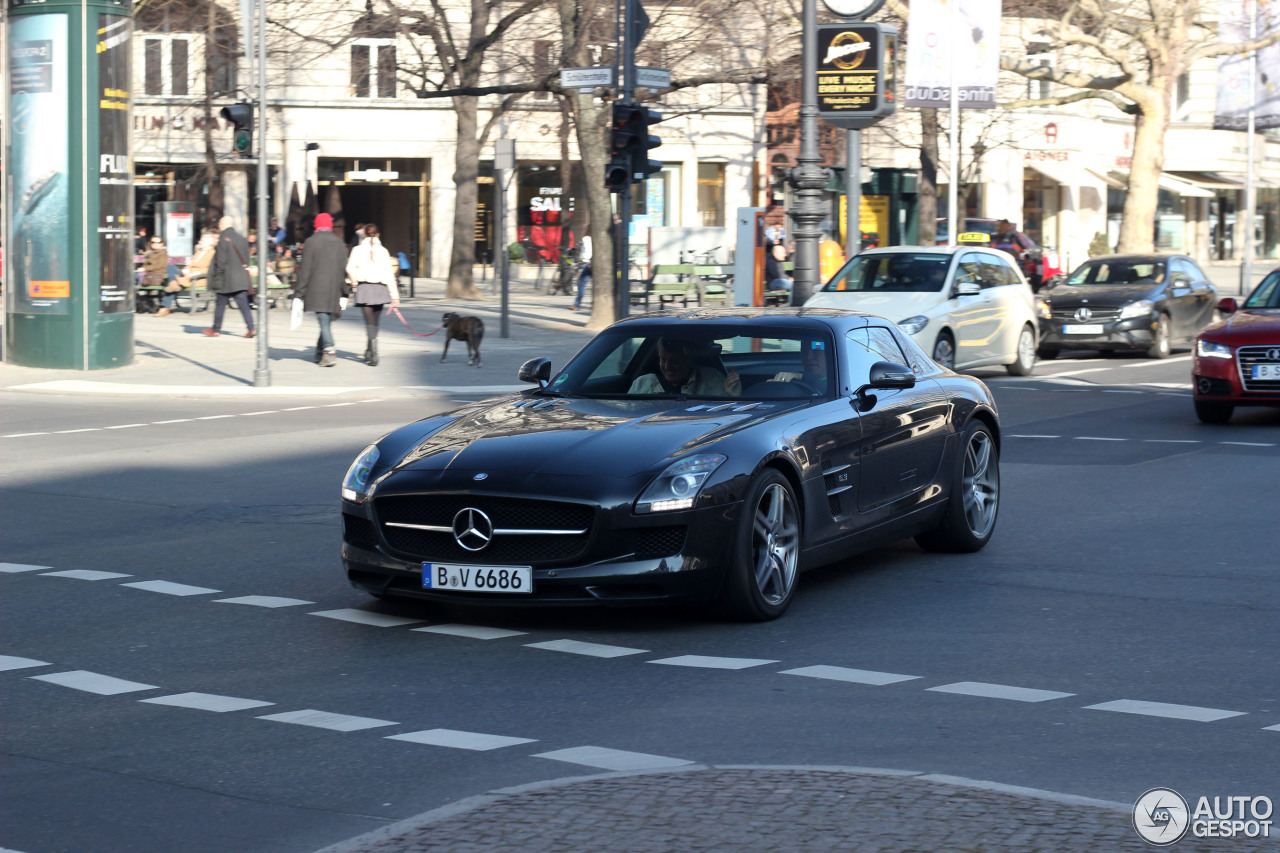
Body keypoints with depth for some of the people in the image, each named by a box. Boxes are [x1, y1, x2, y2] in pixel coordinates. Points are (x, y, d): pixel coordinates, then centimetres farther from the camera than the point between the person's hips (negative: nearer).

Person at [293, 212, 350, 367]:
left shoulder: (311, 242, -4)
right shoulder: (339, 242, 9)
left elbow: (305, 270, -5)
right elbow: (344, 270, 11)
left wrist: (299, 294, -2)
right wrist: (344, 293, 17)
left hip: (316, 290, -4)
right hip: (334, 292, 4)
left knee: (324, 321, -9)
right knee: (327, 321, 14)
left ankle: (330, 350, -24)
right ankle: (320, 353, 22)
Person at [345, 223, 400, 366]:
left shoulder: (358, 250, 3)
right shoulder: (383, 251, 5)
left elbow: (350, 268, -10)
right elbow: (389, 273, 1)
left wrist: (356, 281, 8)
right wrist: (395, 295, 3)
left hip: (364, 288, -1)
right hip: (380, 288, 1)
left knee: (370, 323, -2)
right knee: (375, 322, 17)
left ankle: (373, 355, -17)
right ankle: (370, 352, 30)